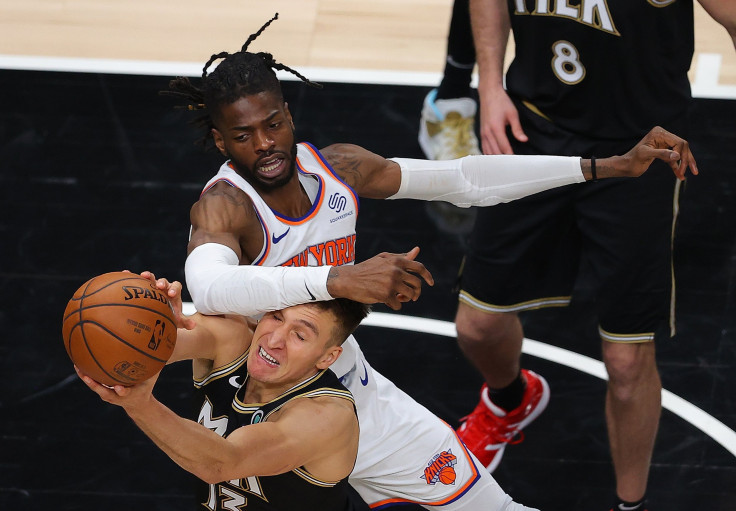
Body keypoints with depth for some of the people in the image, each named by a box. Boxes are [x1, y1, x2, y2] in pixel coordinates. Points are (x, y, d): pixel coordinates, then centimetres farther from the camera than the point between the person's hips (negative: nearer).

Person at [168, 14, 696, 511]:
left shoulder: (336, 166, -6)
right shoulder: (223, 205, -26)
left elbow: (465, 180, 1)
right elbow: (207, 286, -50)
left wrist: (612, 165, -1)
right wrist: (338, 279, -60)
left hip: (357, 395, 6)